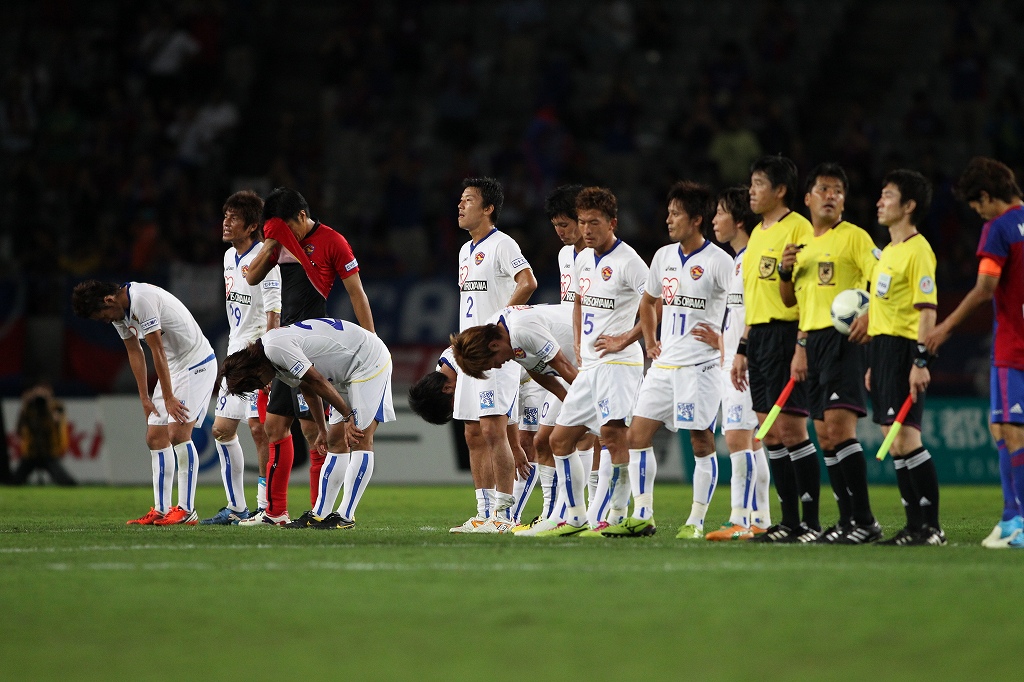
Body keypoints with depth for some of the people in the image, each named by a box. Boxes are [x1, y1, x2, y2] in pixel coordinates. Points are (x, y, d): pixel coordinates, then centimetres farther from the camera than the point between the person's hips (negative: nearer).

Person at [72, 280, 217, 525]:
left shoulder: (142, 300, -25)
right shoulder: (119, 312, 4)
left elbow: (157, 351, -23)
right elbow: (135, 353, 13)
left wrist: (169, 398, -18)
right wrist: (145, 398, 10)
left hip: (197, 363, -10)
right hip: (173, 366, 10)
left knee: (178, 432, -18)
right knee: (155, 437, 3)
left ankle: (186, 510, -15)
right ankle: (161, 511, 5)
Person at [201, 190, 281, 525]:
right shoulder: (229, 257, 13)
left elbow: (273, 314, -18)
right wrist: (234, 353, 20)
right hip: (235, 354, 9)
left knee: (259, 428, -12)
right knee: (222, 429, 8)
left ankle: (266, 506, -6)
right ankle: (236, 507, 15)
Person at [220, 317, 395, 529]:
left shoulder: (277, 348, -24)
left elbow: (318, 382, -23)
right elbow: (308, 389, 19)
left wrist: (348, 416, -16)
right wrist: (322, 430, 23)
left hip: (370, 359, -11)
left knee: (361, 439, -12)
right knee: (336, 441, 9)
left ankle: (346, 517, -14)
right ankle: (319, 515, 10)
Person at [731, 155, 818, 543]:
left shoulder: (797, 228, -8)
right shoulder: (757, 234, 19)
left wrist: (802, 346, -21)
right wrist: (743, 349, 22)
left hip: (786, 334, -9)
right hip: (759, 336, 9)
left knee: (791, 429, -10)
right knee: (771, 435, 7)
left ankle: (811, 521, -6)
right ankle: (789, 522, 11)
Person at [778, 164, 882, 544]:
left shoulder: (853, 237, -2)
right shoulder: (803, 245, 19)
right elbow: (792, 301, 24)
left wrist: (868, 316, -27)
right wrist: (785, 270, 5)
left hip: (844, 338, -8)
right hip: (812, 340, 8)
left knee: (838, 425, -18)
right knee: (825, 436, 6)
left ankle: (865, 521, -18)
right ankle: (847, 521, 11)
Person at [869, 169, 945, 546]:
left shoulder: (917, 250, -10)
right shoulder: (888, 251, 19)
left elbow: (927, 309, -16)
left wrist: (921, 361, -22)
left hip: (905, 348, -10)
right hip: (883, 347, 10)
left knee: (905, 438, -13)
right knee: (895, 442, 8)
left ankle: (931, 526, -11)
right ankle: (915, 525, 11)